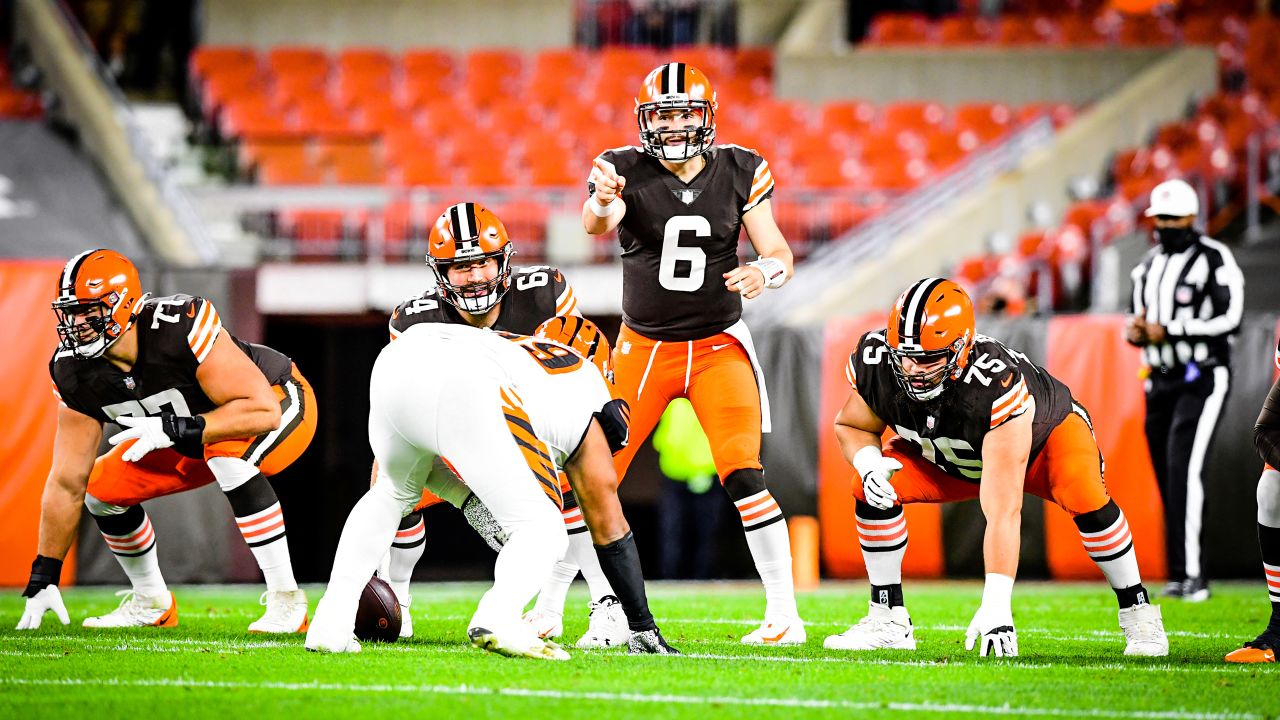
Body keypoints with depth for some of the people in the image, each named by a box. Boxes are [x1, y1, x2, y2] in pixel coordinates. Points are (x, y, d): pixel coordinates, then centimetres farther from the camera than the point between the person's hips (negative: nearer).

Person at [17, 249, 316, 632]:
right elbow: (67, 484, -12)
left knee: (229, 454, -37)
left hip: (280, 401, -7)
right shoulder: (76, 370, -19)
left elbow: (262, 411, -40)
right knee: (102, 486, -4)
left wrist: (178, 430, -47)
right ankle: (151, 604, 20)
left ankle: (286, 600, -28)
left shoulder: (179, 328, -39)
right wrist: (43, 578, -14)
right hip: (192, 431, 7)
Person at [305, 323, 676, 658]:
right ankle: (497, 617, -22)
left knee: (394, 491, 35)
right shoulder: (587, 417, 30)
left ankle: (331, 622, 22)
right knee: (541, 530, 9)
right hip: (462, 393, -6)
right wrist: (643, 627, 42)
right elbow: (610, 530, 33)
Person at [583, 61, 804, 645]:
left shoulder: (740, 172, -2)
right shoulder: (625, 170, -9)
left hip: (719, 347, 0)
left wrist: (765, 272, -24)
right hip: (644, 347, 0)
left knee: (744, 476, -14)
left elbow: (779, 252, 1)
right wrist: (601, 206, -55)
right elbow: (597, 224, -30)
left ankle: (784, 613, -8)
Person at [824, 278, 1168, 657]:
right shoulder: (873, 362, -31)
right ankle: (889, 619, -4)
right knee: (873, 491, -19)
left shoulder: (995, 386, -45)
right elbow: (852, 426, -7)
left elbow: (1002, 512, -47)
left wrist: (995, 606, -52)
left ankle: (1137, 611, -13)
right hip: (948, 457, 5)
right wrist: (869, 464, -32)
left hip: (1046, 431, -5)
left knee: (1083, 495, -34)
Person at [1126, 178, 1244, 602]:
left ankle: (1188, 574, -22)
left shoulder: (1214, 259, -8)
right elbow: (1138, 319, 22)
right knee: (1168, 480, 5)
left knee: (1184, 471, -19)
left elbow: (1229, 319, -15)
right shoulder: (1149, 266, 14)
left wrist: (1168, 331, -19)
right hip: (1160, 381, 7)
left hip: (1203, 379, -7)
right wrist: (1134, 332, -3)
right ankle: (1185, 578, 11)